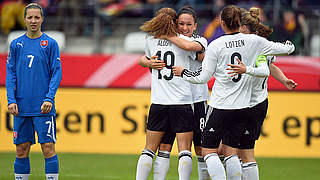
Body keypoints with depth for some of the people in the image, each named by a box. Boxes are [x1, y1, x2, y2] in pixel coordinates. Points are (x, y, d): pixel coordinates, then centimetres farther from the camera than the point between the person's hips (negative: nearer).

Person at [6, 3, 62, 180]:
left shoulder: (50, 44, 2)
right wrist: (11, 100, -3)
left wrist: (49, 98, -12)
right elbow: (11, 74, 9)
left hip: (43, 108, -3)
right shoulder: (16, 44, 10)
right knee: (21, 150, 5)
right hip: (21, 108, 3)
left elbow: (56, 73, 0)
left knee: (48, 148, -6)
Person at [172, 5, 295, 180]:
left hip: (220, 106, -4)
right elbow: (285, 48, 12)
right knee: (230, 151, 13)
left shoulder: (216, 45, -8)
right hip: (242, 106, 4)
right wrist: (290, 46, 35)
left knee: (208, 151, 2)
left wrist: (183, 72, 12)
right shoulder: (253, 41, 0)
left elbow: (203, 77, -5)